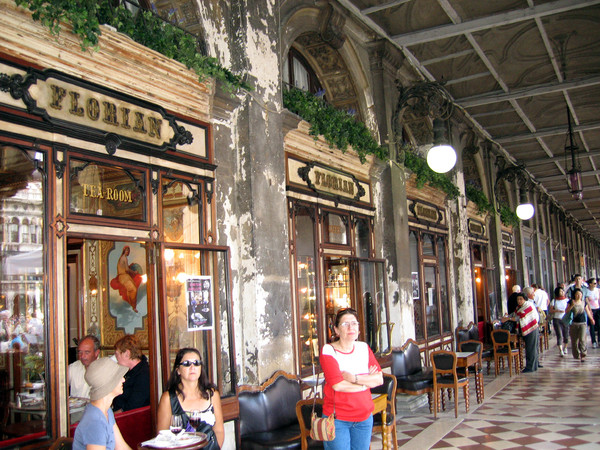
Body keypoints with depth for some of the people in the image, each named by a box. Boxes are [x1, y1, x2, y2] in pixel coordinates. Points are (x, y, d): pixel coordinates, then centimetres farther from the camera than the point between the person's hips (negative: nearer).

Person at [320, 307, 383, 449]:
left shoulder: (363, 348, 5)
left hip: (364, 417, 4)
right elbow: (338, 385, -20)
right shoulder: (328, 351, -10)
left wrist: (354, 378, -17)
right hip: (337, 418, -4)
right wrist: (367, 381, -9)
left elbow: (379, 379, -3)